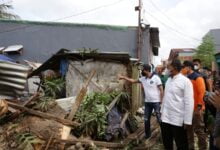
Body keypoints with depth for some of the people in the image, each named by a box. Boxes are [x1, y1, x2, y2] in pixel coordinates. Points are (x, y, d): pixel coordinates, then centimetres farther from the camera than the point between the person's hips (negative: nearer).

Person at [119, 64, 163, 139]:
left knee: (159, 119, 1)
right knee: (146, 119, 13)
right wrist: (123, 77, 12)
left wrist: (161, 101, -14)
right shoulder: (143, 79, 4)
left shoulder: (156, 78, -13)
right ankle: (147, 134, 30)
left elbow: (161, 90, -11)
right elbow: (133, 81, 15)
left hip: (156, 102, -6)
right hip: (147, 102, 6)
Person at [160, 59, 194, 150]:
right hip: (165, 118, 7)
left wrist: (187, 121, -15)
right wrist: (162, 111, 14)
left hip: (178, 120, -6)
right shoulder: (168, 80, 9)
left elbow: (189, 102, -14)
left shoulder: (185, 81, -12)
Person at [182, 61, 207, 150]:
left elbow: (202, 93, -16)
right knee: (189, 129, 15)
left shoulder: (197, 78, -11)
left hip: (196, 109, -7)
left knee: (199, 130, 2)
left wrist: (199, 107, -18)